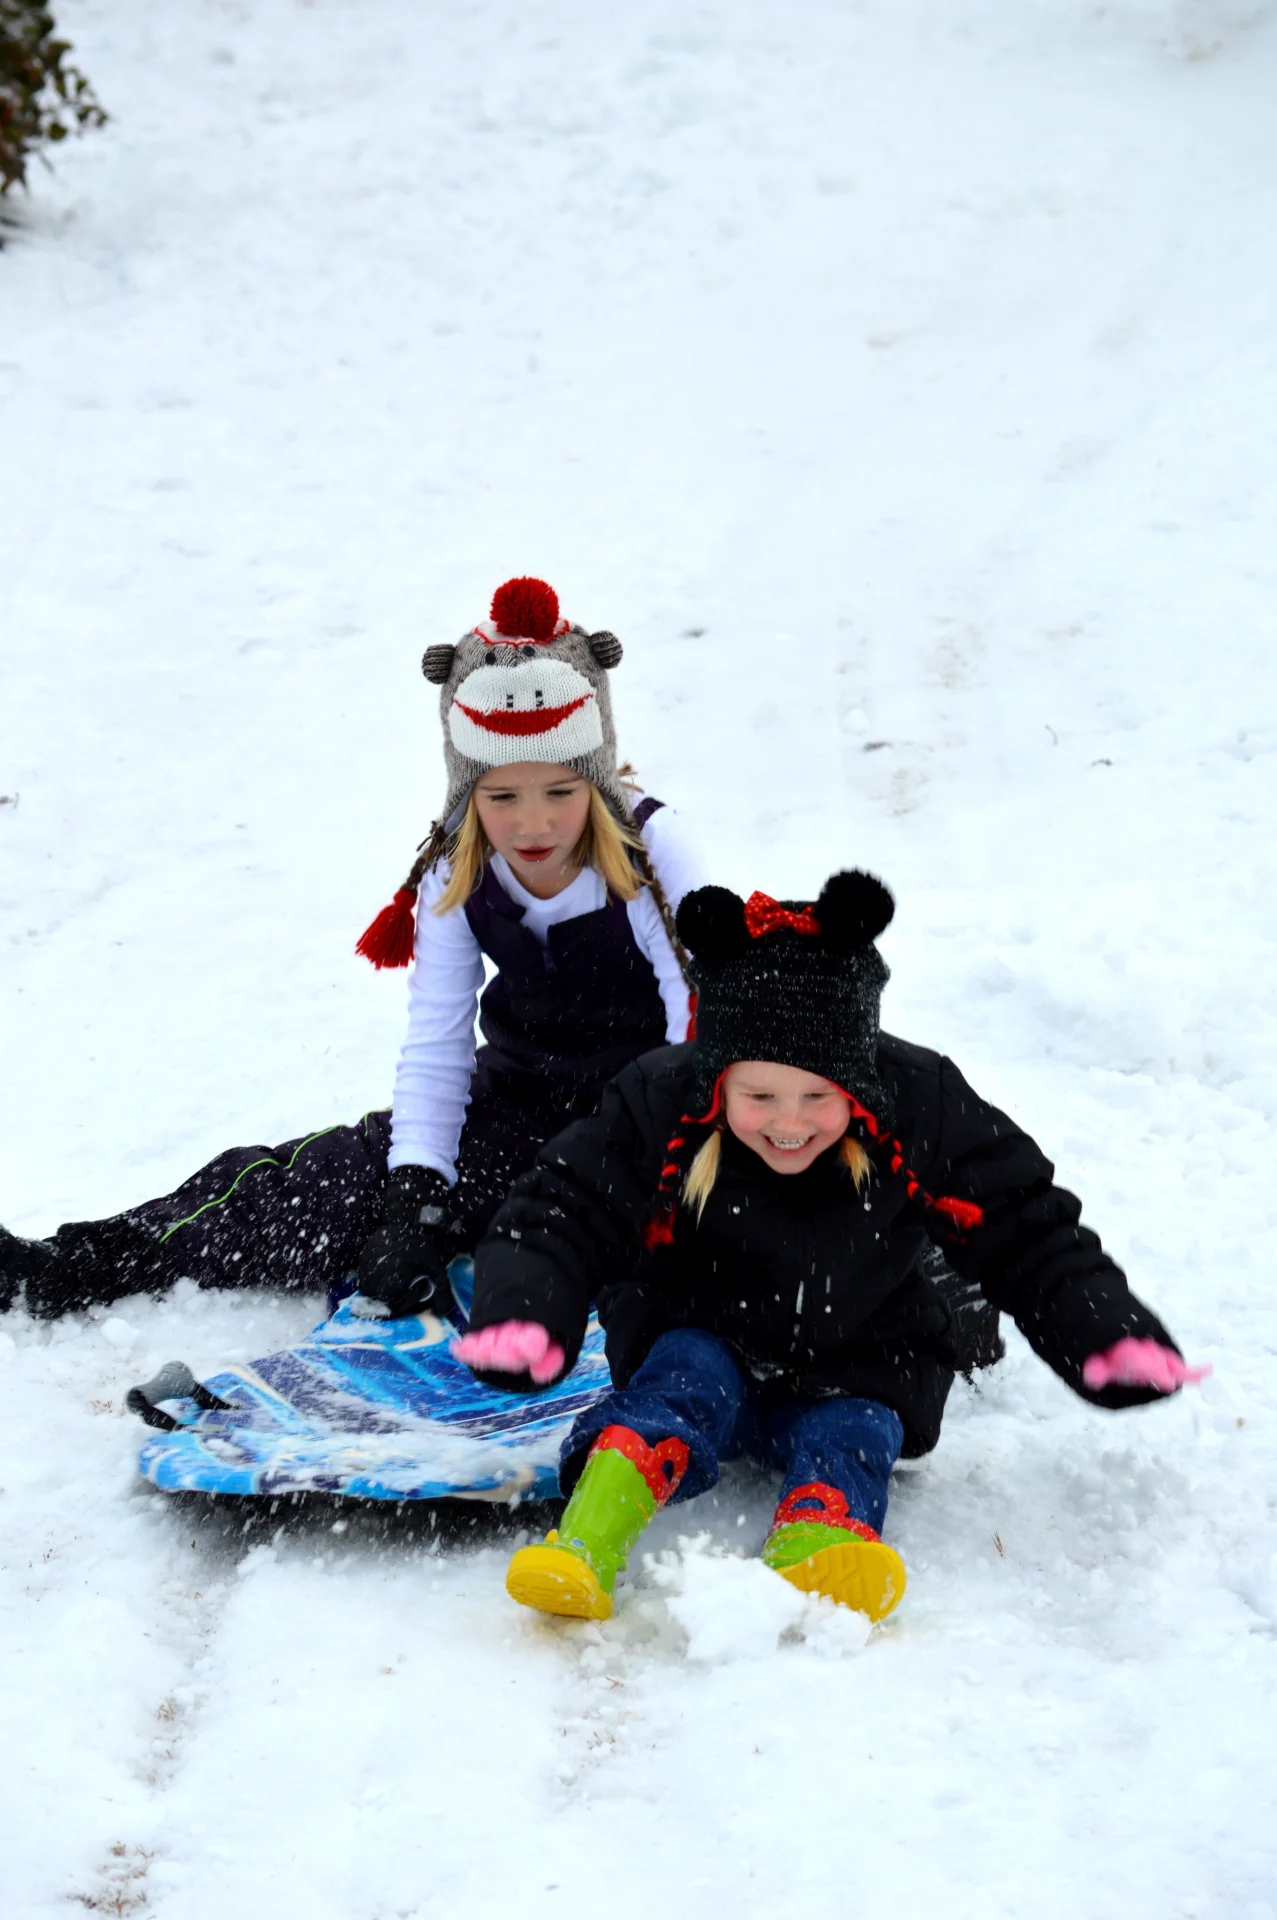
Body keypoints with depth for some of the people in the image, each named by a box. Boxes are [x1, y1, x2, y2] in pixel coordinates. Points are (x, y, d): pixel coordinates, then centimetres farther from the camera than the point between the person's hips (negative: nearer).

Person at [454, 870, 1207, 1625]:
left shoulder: (921, 1111, -14)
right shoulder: (662, 1108, -16)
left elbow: (1032, 1236, -6)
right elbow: (557, 1221, -13)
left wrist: (1111, 1337, -19)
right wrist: (523, 1319, -34)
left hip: (855, 1372, 2)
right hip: (700, 1345, -1)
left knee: (850, 1437, -26)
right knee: (686, 1377, -30)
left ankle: (817, 1546, -56)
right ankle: (584, 1548, -50)